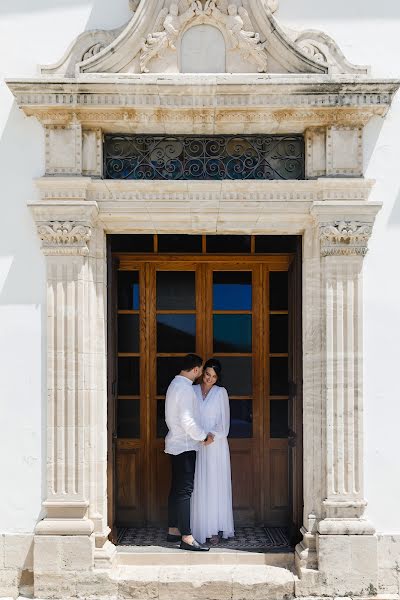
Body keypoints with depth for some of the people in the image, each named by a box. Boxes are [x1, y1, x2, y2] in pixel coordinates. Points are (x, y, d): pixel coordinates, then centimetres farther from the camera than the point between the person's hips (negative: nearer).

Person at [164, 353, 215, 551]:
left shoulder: (175, 384, 14)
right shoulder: (185, 387, -17)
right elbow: (187, 420, -23)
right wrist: (204, 436, -11)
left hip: (176, 444, 10)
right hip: (185, 446, -10)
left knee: (177, 488, 14)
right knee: (184, 490, -10)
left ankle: (173, 530, 21)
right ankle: (186, 538, -10)